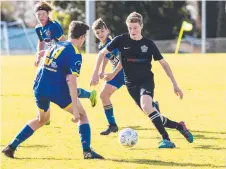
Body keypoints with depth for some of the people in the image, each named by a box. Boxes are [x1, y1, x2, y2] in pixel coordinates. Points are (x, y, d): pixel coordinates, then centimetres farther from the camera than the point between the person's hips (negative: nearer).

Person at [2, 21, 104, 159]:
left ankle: (12, 147, 23)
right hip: (58, 91, -7)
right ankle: (87, 151, -3)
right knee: (82, 115, 12)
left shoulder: (56, 46, 14)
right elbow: (71, 81, -19)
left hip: (40, 89, 7)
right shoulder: (75, 54, -9)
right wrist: (75, 109, -21)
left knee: (42, 119, 30)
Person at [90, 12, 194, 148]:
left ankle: (166, 139, -30)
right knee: (152, 115, 1)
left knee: (146, 105, -32)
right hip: (131, 84, 3)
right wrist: (95, 73, -5)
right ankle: (179, 126, 26)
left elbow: (163, 63, 2)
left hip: (147, 80, -3)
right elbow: (102, 53, 3)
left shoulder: (148, 43, -6)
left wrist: (175, 84, 0)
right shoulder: (122, 40, -5)